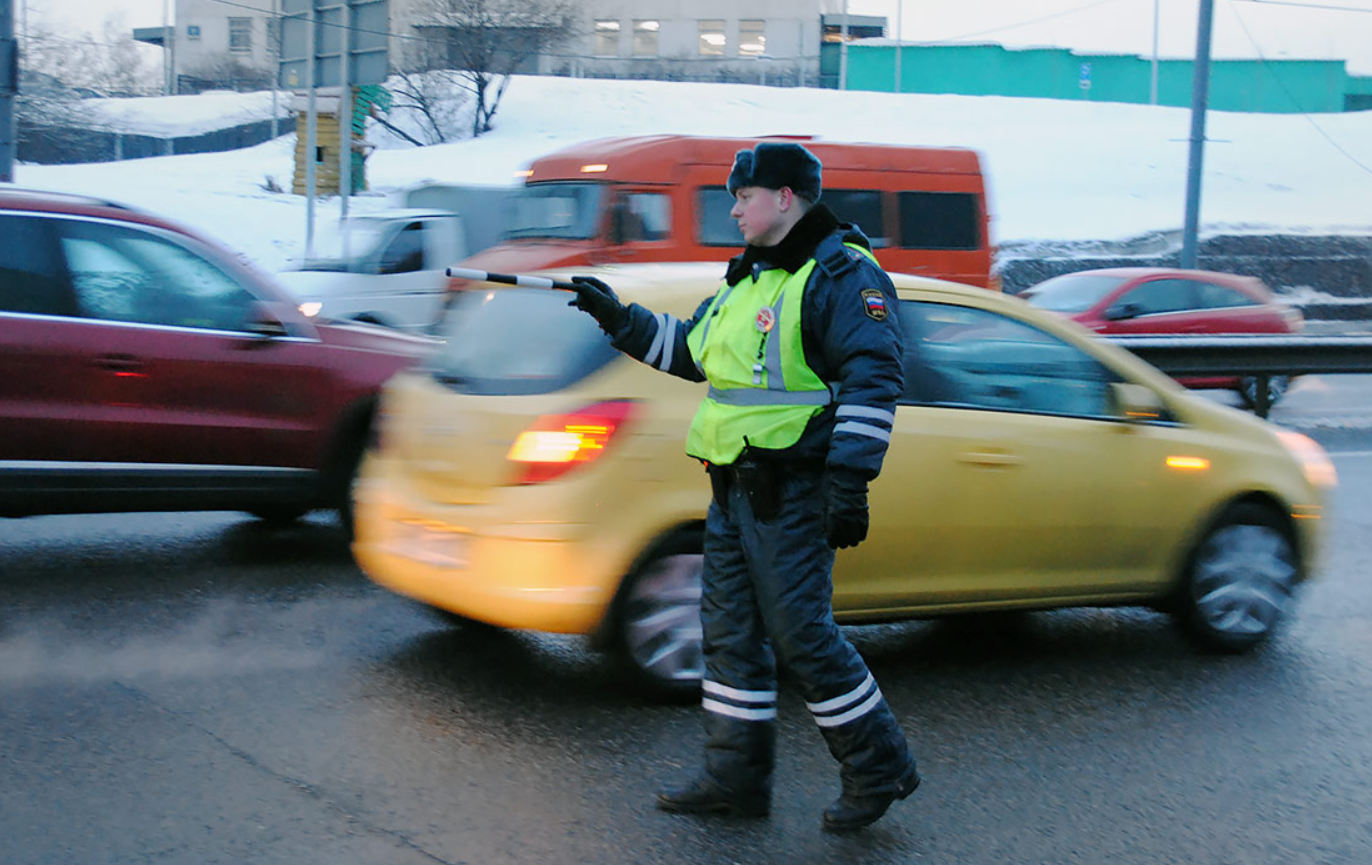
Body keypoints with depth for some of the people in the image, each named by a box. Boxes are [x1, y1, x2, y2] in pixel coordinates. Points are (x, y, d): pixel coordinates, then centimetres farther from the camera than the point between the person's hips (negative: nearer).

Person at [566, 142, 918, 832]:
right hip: (735, 490, 10)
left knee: (800, 633, -7)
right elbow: (691, 352, 29)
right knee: (730, 631, 11)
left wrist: (849, 480, -24)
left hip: (791, 494, -9)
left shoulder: (839, 275, -11)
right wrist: (618, 319, 21)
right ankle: (735, 777, 20)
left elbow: (873, 380, -19)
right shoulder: (748, 277, 19)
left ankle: (879, 768, 8)